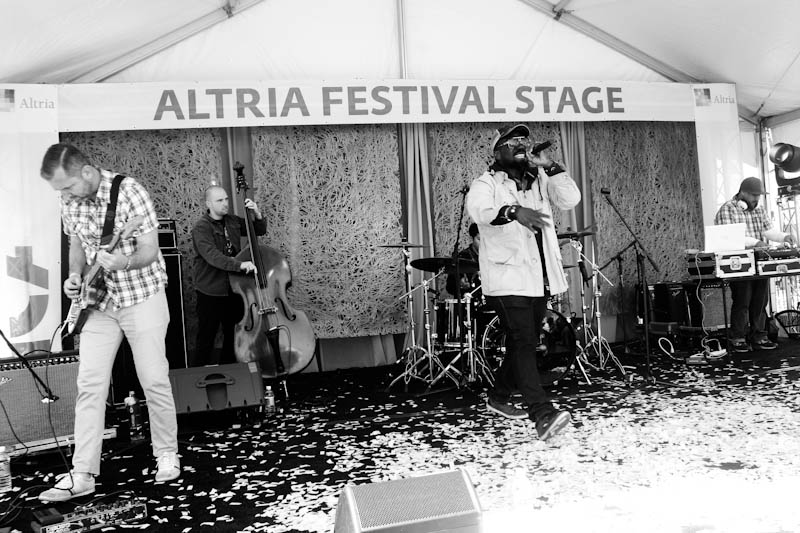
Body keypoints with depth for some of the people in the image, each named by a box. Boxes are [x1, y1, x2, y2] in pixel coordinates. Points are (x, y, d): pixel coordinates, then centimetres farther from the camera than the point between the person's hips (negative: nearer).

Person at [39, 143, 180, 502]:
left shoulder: (129, 192, -18)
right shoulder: (70, 202, 0)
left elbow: (150, 250, -17)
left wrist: (121, 263, -36)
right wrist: (75, 275, -2)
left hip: (142, 297, -5)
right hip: (98, 301, 5)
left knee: (154, 381, 0)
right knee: (90, 385, 0)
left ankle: (167, 454, 18)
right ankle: (82, 474, 6)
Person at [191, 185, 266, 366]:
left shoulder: (233, 221, 6)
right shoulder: (201, 228, -15)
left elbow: (260, 230, 14)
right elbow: (212, 256, -30)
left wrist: (257, 214, -6)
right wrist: (240, 265, -42)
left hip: (233, 290, 7)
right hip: (210, 292, -6)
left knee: (234, 337, 17)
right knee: (206, 340, 1)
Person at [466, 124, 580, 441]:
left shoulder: (539, 180, 14)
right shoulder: (487, 183, -3)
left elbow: (570, 200, 1)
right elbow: (478, 209, -25)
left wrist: (550, 167, -8)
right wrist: (513, 211, -42)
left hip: (540, 279, 7)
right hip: (507, 279, -6)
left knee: (523, 343, 15)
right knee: (523, 343, -13)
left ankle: (499, 397, 32)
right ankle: (542, 413, -15)